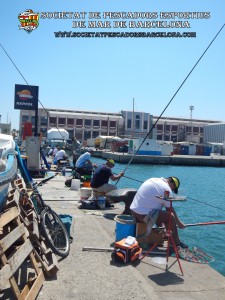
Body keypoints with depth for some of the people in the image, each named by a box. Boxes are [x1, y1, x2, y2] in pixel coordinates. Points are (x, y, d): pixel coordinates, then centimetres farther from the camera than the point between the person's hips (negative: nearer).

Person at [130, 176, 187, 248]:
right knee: (170, 216, -7)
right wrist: (179, 223, 9)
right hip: (144, 215, -9)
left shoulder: (153, 179, 13)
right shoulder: (167, 190, -12)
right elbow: (170, 209, -6)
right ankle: (176, 242, 8)